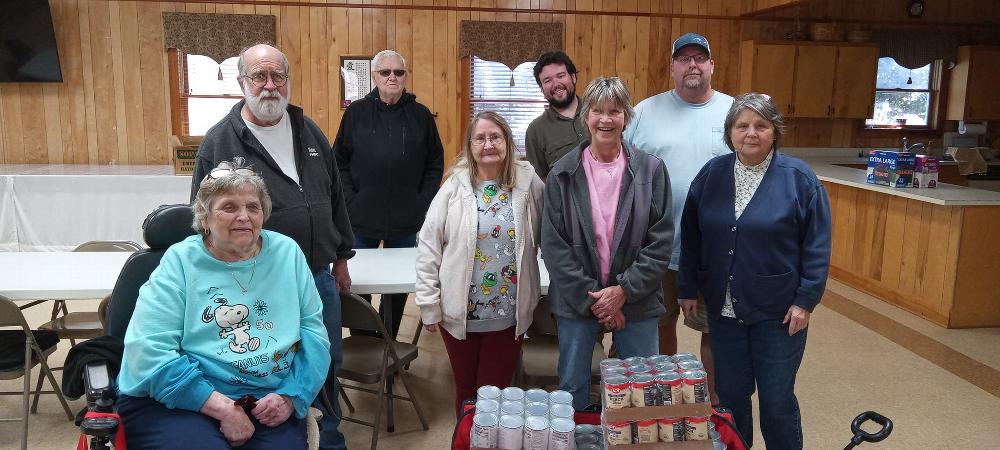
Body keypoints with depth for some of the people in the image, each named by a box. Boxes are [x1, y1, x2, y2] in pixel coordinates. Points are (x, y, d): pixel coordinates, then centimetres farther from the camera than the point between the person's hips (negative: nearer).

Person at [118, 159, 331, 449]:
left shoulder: (287, 253, 6)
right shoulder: (179, 262, -2)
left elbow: (312, 330, 6)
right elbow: (149, 351, -12)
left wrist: (291, 396, -9)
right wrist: (222, 407, -17)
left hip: (269, 401, 2)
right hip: (180, 400, -2)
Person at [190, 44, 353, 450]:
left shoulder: (308, 131, 6)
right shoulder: (220, 141, -8)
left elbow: (334, 198, 13)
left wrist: (341, 257, 14)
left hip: (320, 278, 5)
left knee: (328, 367, 18)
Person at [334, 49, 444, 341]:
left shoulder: (421, 115, 4)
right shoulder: (356, 112, 2)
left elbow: (435, 163, 6)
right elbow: (339, 162, 2)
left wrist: (423, 202, -2)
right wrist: (351, 201, -7)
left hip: (407, 220, 1)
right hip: (361, 218, 0)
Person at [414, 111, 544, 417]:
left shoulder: (528, 183, -5)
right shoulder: (455, 187, -6)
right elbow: (428, 247, -4)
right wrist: (429, 304, -5)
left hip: (509, 315, 0)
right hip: (459, 313, 1)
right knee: (466, 391, 17)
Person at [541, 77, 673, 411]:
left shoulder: (651, 170, -2)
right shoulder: (562, 174, -2)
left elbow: (661, 240, -4)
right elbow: (553, 245, -4)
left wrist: (624, 290, -11)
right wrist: (590, 298, -9)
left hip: (636, 301, 0)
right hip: (575, 301, 0)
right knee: (572, 389, 12)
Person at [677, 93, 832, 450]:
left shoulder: (799, 178, -7)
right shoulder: (711, 174, 2)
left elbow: (816, 246, -6)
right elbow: (691, 237, 7)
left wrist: (805, 300, -10)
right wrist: (687, 289, 5)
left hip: (778, 312, -3)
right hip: (723, 309, 3)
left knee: (777, 401, 8)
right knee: (730, 395, 15)